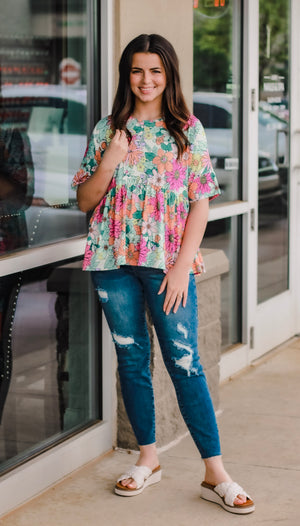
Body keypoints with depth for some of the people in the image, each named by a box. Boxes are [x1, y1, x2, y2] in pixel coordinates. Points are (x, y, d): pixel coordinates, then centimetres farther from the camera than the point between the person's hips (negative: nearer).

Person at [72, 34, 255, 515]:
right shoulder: (108, 130, 8)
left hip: (169, 262, -2)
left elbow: (201, 203, -1)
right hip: (114, 260, 3)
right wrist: (110, 161, -11)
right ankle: (148, 459, 23)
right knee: (131, 359, 8)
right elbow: (85, 201, 8)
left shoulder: (189, 130, 3)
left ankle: (216, 475, -1)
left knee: (184, 362, -6)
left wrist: (183, 265, -10)